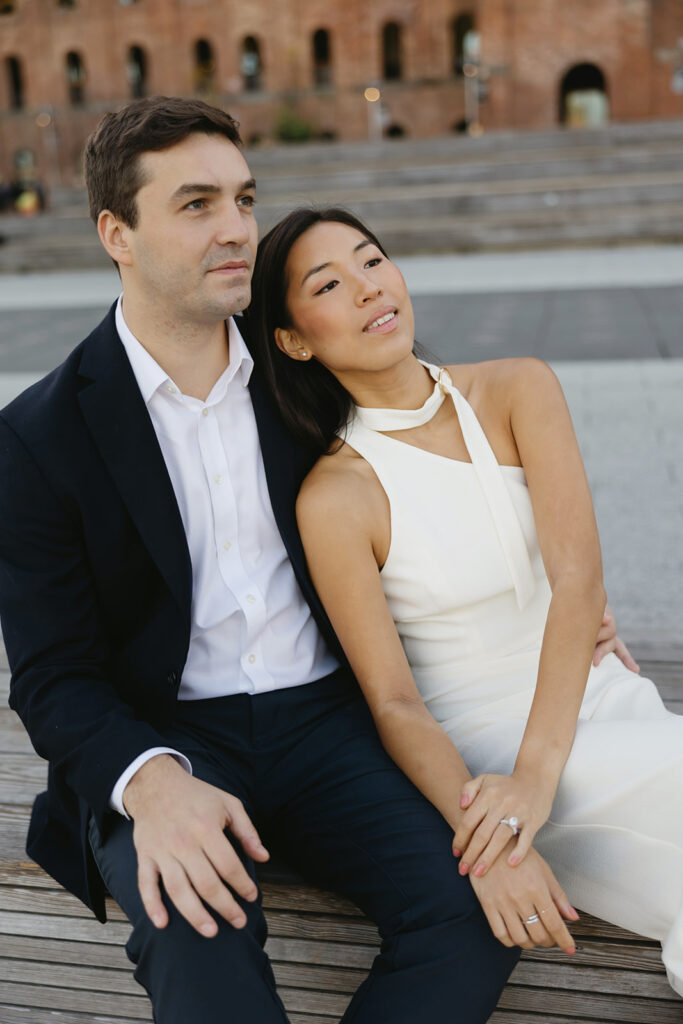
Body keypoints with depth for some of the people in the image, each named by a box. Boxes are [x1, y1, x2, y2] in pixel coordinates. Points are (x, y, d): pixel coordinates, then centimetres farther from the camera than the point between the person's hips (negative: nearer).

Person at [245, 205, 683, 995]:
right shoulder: (333, 498, -11)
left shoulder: (518, 390, -3)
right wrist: (478, 836, -30)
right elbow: (394, 703, -11)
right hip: (479, 747, -3)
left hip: (604, 699, 3)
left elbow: (577, 572, -15)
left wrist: (535, 774, -26)